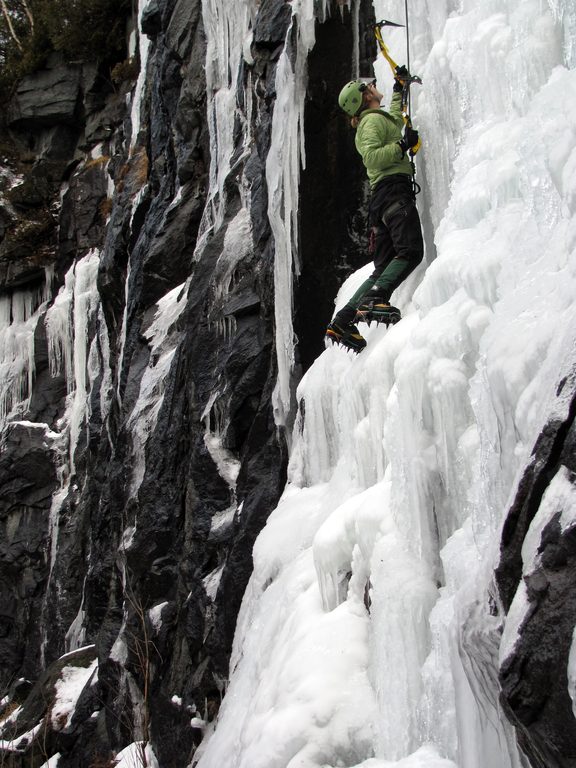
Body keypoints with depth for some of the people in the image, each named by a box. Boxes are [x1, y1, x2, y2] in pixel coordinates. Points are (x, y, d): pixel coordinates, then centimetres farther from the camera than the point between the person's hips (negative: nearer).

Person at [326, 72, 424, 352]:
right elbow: (372, 157, -14)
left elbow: (395, 117, 55)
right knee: (411, 251, -26)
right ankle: (375, 299, -42)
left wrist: (399, 87, 61)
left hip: (381, 197, 10)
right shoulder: (374, 119, 3)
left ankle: (343, 321, -7)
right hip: (394, 188, -10)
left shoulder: (382, 119, 32)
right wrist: (403, 145, -19)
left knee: (384, 266, 2)